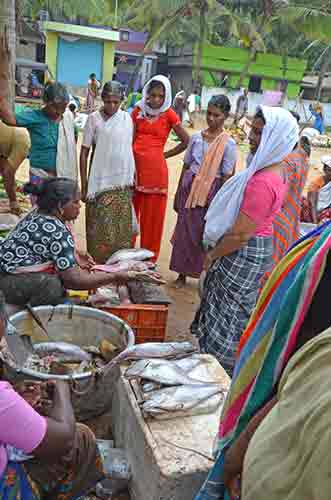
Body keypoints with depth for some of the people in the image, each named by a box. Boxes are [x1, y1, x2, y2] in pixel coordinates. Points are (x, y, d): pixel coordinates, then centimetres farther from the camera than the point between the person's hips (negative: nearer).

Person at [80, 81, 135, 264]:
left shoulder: (127, 118, 5)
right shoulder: (94, 118, -4)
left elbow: (130, 149, 12)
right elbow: (84, 152, -3)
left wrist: (134, 178, 10)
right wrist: (84, 185, -6)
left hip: (123, 183, 3)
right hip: (100, 183, -3)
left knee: (122, 229, 7)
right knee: (99, 230, 0)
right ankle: (97, 264, 13)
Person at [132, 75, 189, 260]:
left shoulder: (169, 114, -3)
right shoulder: (138, 110, 5)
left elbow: (186, 142, 0)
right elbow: (130, 140, 3)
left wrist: (165, 154, 1)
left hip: (156, 168, -3)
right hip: (135, 165, 3)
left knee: (152, 215, 5)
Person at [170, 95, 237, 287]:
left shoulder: (228, 144, -8)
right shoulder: (196, 137, 4)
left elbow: (227, 177, -8)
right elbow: (186, 166, 9)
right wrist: (178, 193, 11)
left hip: (211, 193, -4)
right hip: (190, 189, 4)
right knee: (184, 231, 8)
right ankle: (182, 274, 22)